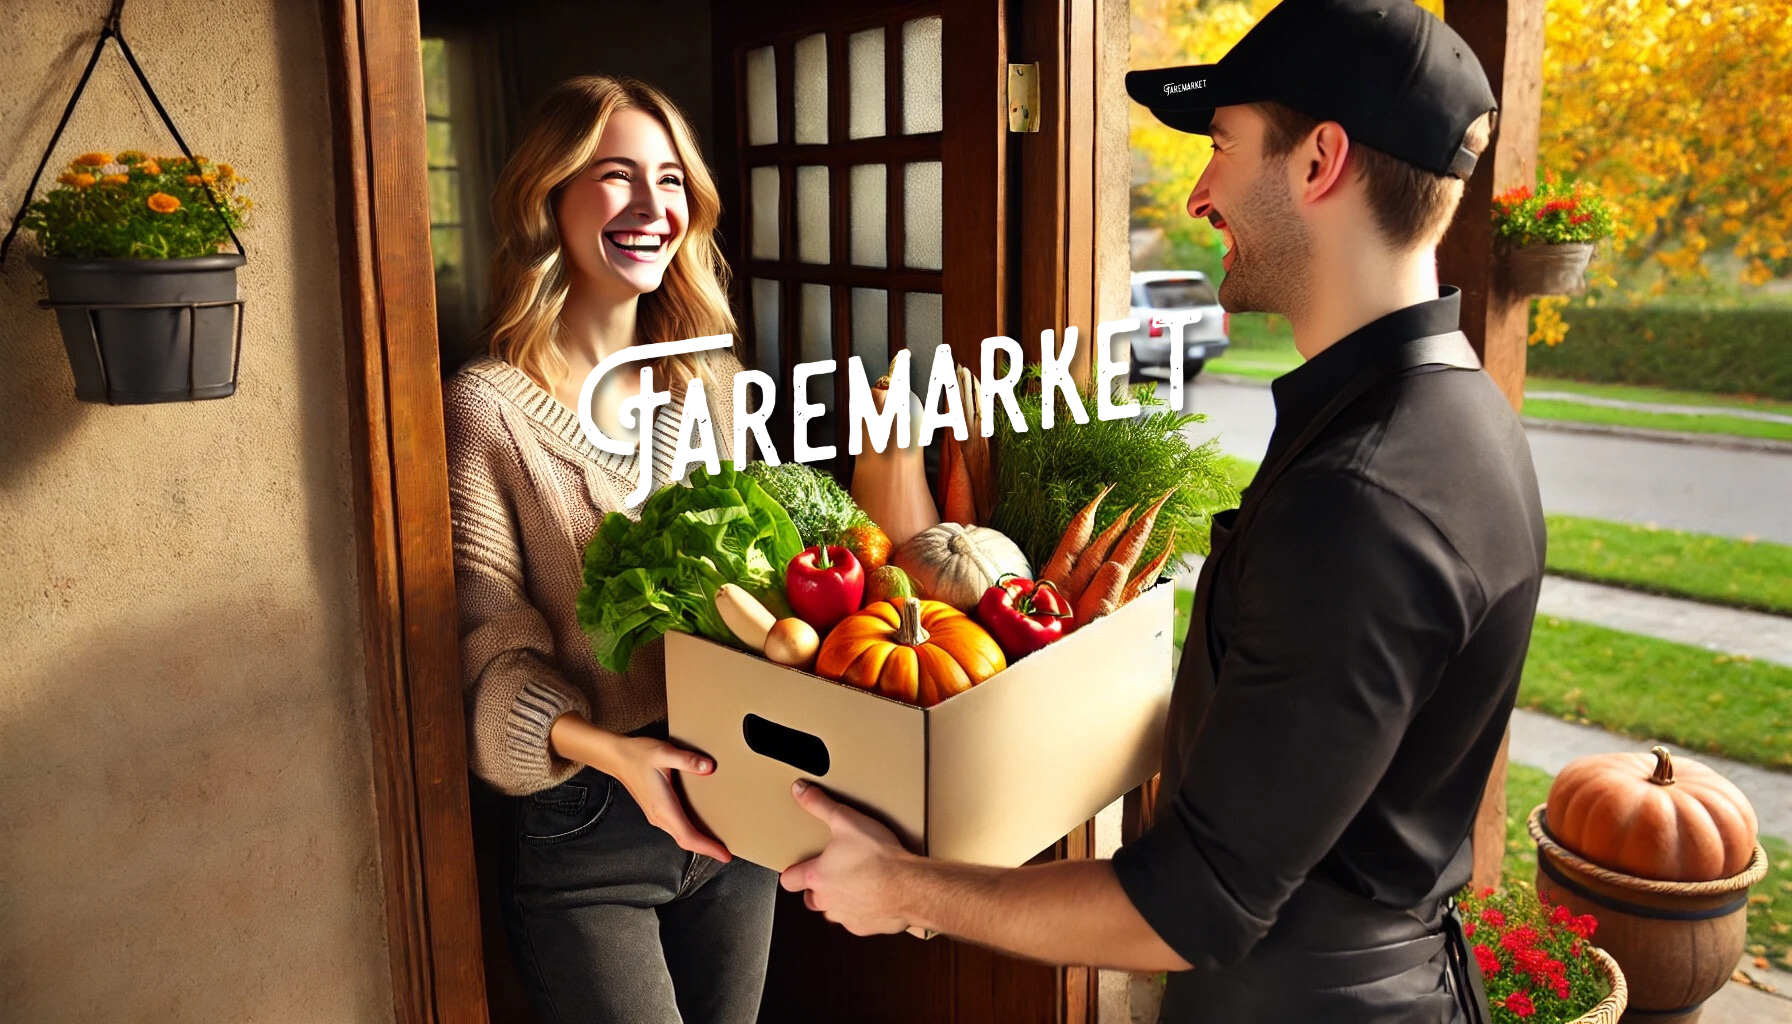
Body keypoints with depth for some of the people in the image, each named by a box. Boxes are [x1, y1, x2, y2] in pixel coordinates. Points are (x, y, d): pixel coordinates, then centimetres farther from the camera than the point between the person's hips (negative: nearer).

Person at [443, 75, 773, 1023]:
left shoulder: (711, 379, 3)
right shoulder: (488, 407, -14)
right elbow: (489, 657, -14)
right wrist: (608, 751, -30)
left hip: (731, 803, 5)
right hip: (582, 836, -5)